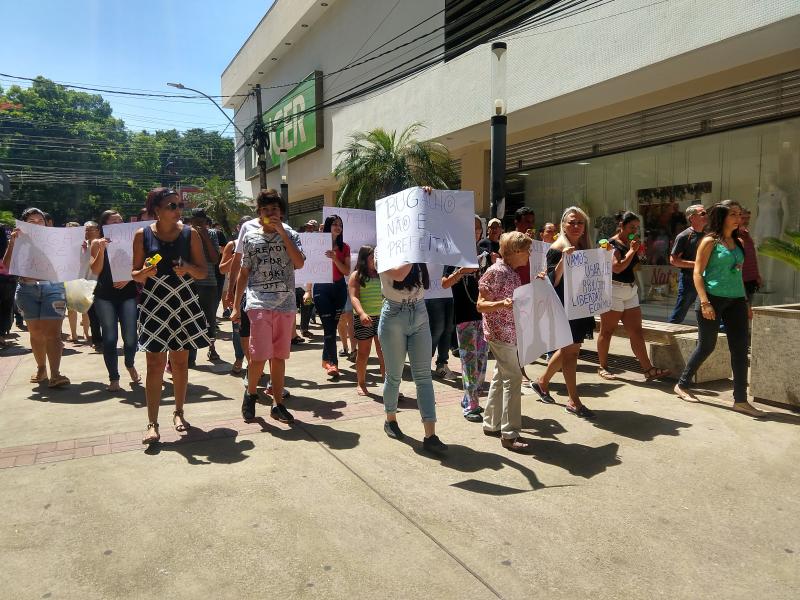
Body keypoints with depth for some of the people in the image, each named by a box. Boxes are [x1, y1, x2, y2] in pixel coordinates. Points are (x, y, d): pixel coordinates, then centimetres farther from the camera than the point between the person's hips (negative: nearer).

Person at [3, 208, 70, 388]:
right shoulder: (20, 241, 8)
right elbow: (7, 267, -1)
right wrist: (12, 242, -10)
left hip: (53, 287, -2)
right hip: (28, 290, 2)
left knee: (52, 332, -10)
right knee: (36, 332, 9)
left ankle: (55, 374, -16)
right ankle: (41, 368, 22)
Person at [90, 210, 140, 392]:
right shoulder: (97, 243, 5)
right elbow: (95, 271, -5)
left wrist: (129, 278, -13)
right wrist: (102, 249, -14)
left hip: (128, 293, 0)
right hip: (105, 296, 0)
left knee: (130, 336, -5)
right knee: (109, 337, -3)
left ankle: (130, 365, 26)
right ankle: (113, 378, 7)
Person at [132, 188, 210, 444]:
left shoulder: (190, 234, -1)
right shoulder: (143, 235, -2)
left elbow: (204, 272, 1)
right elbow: (135, 274, 4)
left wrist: (188, 268, -19)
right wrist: (145, 272, -18)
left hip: (184, 304, 1)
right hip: (154, 305, -1)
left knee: (180, 361, 10)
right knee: (155, 363, -2)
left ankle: (178, 412, 27)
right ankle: (152, 423, 4)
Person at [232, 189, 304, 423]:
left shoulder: (290, 235, 8)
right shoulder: (250, 236, 8)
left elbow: (299, 263, -9)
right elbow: (243, 273, 11)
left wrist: (282, 232, -11)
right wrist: (236, 306, 8)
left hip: (286, 304, 1)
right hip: (259, 303, -1)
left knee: (279, 356, 7)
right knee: (259, 356, -10)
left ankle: (278, 404, 18)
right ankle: (251, 393, 17)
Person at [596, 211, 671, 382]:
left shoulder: (630, 244, 14)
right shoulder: (612, 243, -9)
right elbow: (616, 268, -20)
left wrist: (638, 251, 9)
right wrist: (632, 251, -13)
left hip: (631, 291, 8)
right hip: (614, 290, -8)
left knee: (636, 332, 3)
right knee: (607, 331, 2)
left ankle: (648, 369, 2)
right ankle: (603, 367, 13)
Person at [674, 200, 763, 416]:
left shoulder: (739, 242, 15)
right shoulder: (710, 241, -4)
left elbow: (738, 274, 19)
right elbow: (697, 273, -9)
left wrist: (746, 302, 15)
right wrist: (704, 302, -18)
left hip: (736, 300, 6)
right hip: (714, 298, -6)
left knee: (740, 349, 2)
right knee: (706, 346, 2)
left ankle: (740, 399, 7)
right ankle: (682, 384, 21)